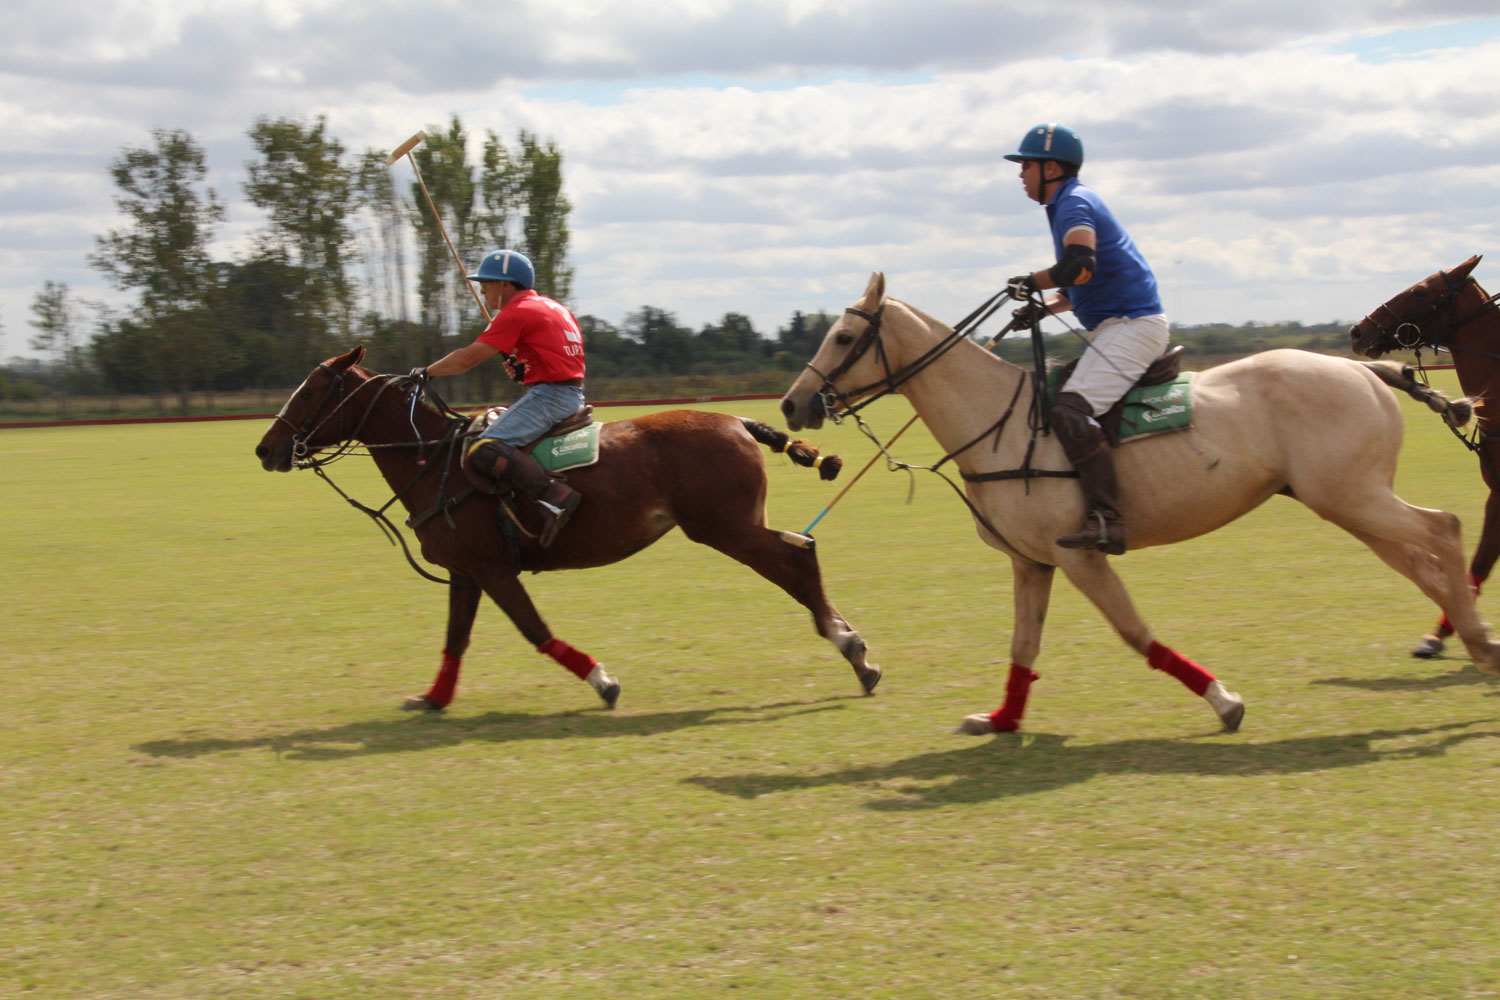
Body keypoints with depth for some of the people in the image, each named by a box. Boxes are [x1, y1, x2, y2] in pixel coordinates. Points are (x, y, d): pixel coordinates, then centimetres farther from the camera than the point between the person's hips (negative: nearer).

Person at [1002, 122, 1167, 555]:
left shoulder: (1074, 203, -11)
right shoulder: (1069, 205, 22)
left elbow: (1080, 266, -30)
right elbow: (1080, 285, 27)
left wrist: (1032, 282, -16)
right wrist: (1044, 306, 11)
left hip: (1133, 324, -11)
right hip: (1116, 326, 11)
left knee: (1071, 410, -26)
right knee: (1048, 397, 18)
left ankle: (1107, 521, -35)